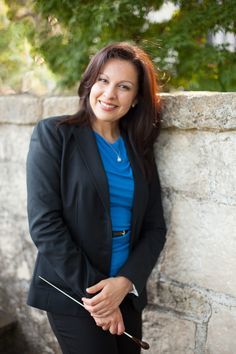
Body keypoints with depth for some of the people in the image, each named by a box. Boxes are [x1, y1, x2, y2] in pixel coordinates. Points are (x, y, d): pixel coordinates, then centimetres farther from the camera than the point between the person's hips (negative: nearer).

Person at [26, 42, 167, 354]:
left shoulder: (139, 149, 6)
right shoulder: (53, 134, -7)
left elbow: (155, 228, 4)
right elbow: (44, 222, -14)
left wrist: (125, 282, -12)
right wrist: (91, 292, -14)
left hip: (127, 292, 5)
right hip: (70, 294, -4)